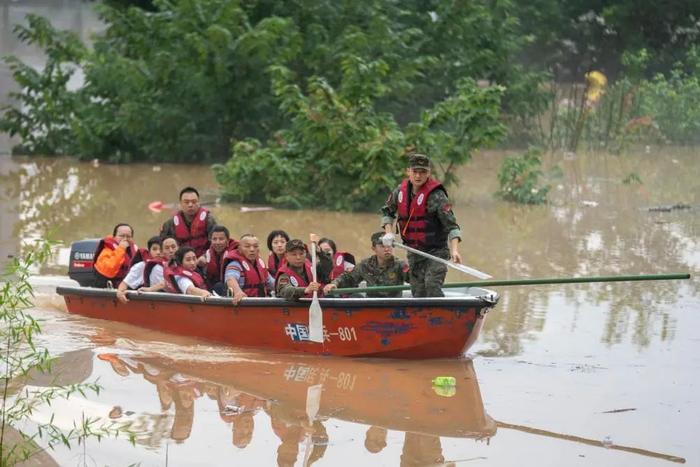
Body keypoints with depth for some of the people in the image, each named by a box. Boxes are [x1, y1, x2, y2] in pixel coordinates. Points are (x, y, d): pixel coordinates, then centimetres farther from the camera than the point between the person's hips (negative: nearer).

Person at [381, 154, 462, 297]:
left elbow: (451, 224, -20)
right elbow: (387, 211, 20)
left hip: (437, 251, -6)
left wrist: (454, 250, -33)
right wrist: (389, 232, 3)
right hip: (414, 252, 6)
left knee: (432, 285, -25)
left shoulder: (436, 195, -16)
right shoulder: (401, 191, 2)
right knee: (418, 293, 8)